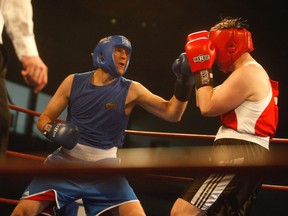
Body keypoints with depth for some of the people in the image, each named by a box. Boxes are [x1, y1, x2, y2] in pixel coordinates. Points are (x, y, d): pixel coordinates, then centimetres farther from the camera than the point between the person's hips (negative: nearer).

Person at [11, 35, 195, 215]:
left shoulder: (131, 90, -2)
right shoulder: (74, 82, 2)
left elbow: (171, 114, -7)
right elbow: (44, 119, 8)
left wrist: (184, 81, -22)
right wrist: (52, 130, -15)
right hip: (66, 163, 1)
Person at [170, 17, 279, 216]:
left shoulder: (247, 73, -11)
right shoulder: (254, 73, 25)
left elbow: (207, 108, -12)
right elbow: (209, 103, 25)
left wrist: (202, 69, -4)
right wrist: (200, 71, 18)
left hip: (237, 155, -11)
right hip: (249, 156, 11)